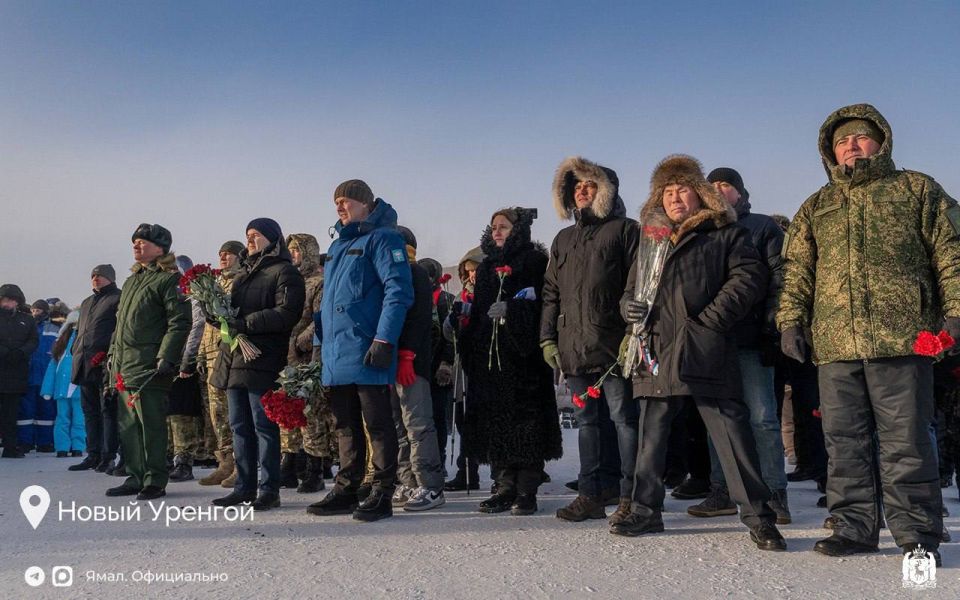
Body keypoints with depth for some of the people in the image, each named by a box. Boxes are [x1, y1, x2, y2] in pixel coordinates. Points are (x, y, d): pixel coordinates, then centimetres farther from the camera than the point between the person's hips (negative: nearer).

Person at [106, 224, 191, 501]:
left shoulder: (169, 279, -6)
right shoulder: (132, 279, 22)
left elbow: (180, 322, -13)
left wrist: (166, 358, -19)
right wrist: (113, 353, 20)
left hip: (148, 367, -9)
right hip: (124, 366, 9)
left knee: (151, 424, -6)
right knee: (128, 424, 12)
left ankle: (155, 481, 2)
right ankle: (136, 478, 20)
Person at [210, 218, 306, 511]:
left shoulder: (283, 272, -3)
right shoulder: (244, 272, 23)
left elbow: (287, 313, -16)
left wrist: (246, 323, -20)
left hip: (261, 362, -8)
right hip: (234, 358, 8)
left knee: (264, 426, -4)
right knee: (240, 426, 11)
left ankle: (269, 490, 2)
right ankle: (244, 487, 19)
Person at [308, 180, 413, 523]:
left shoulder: (382, 238, -5)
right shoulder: (337, 246, 21)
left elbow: (399, 291, -15)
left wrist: (384, 340, -22)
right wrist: (321, 341, 21)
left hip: (366, 354, -8)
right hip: (336, 354, 8)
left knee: (377, 424, -1)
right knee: (346, 427, 14)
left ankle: (382, 495, 5)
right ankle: (346, 491, 22)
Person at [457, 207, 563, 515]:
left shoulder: (535, 261, 3)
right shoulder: (487, 267, 22)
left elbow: (544, 303, -8)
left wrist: (510, 309, -20)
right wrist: (469, 348, 12)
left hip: (523, 351, -6)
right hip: (489, 354, 6)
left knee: (526, 416, -7)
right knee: (495, 419, 2)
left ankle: (527, 491, -4)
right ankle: (505, 487, 7)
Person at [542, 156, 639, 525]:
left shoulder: (624, 229, 4)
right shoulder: (563, 239, 23)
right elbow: (551, 292, 22)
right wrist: (548, 337, 12)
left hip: (614, 345, -6)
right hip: (574, 348, 6)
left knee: (623, 418, -3)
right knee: (589, 422, 9)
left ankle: (630, 495, 2)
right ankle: (592, 493, 14)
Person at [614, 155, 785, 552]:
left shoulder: (725, 234, 8)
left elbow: (749, 276, -5)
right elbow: (631, 289, 28)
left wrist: (712, 318, -13)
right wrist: (629, 306, 4)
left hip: (706, 354, -5)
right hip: (657, 354, 5)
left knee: (731, 432, -5)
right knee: (651, 435, 10)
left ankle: (757, 515, 5)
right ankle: (646, 511, 21)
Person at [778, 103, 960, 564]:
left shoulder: (917, 190, 12)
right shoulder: (816, 208, 21)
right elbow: (797, 270, 17)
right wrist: (791, 320, 5)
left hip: (901, 337, -3)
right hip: (835, 342, 4)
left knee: (905, 441, -2)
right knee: (844, 442, 6)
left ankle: (917, 534, 8)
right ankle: (854, 527, 14)